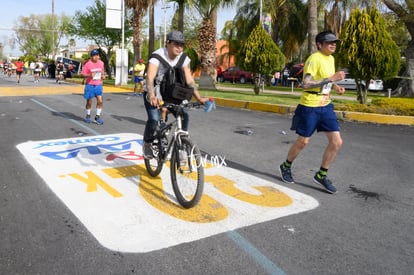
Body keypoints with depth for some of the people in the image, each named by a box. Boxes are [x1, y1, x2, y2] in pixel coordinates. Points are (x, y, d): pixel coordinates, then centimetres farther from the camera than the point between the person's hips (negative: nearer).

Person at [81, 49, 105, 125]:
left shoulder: (101, 63, 4)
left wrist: (103, 75, 3)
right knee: (89, 101, 8)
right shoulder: (88, 64, -10)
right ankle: (88, 116, 29)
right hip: (90, 85, -3)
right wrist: (90, 75, -26)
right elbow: (83, 74, -9)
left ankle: (97, 117, 6)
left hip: (99, 85, 3)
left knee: (100, 101, -7)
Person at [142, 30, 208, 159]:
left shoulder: (184, 59, -11)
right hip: (153, 94, -4)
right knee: (154, 119, -25)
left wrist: (199, 98, -27)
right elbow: (150, 78, -38)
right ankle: (147, 144, 3)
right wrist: (152, 97, -56)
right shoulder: (157, 56, -25)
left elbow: (189, 80, -14)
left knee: (184, 115, -17)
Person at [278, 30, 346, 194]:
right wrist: (331, 78, -27)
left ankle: (321, 175, 17)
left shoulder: (331, 59, 11)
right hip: (309, 107, -7)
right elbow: (306, 84, -26)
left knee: (337, 142, 1)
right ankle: (286, 167, 31)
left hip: (325, 106, 8)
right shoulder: (314, 59, -15)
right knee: (303, 142, 5)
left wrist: (335, 86, 5)